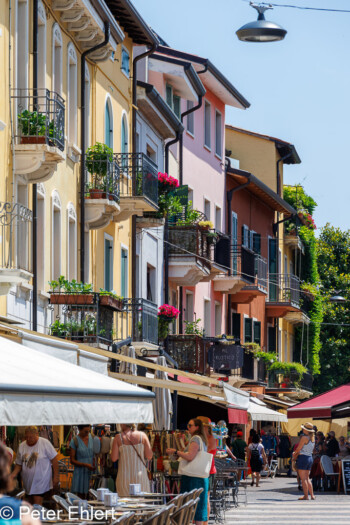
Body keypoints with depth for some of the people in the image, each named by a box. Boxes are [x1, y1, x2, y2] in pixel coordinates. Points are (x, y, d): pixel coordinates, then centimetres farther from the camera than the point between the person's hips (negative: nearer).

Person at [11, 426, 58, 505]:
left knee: (37, 506, -13)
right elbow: (19, 464, 10)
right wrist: (14, 474, -9)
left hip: (41, 481, -5)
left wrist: (56, 477, -7)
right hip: (28, 482, 5)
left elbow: (54, 459, -5)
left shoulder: (45, 443, -9)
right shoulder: (22, 446, 4)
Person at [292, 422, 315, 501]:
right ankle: (312, 495, 11)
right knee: (307, 478, 14)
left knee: (303, 478, -4)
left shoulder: (304, 437, -14)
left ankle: (306, 496, -6)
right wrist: (297, 454, 15)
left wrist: (295, 453, 9)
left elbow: (298, 449, -12)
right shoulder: (312, 438, 10)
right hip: (310, 457, 8)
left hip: (303, 457, -8)